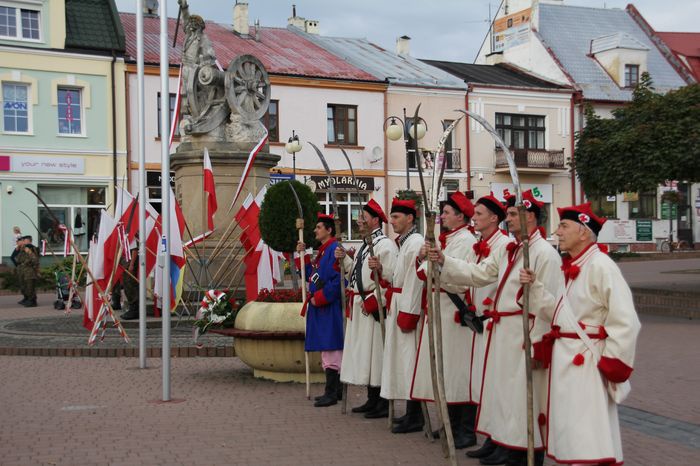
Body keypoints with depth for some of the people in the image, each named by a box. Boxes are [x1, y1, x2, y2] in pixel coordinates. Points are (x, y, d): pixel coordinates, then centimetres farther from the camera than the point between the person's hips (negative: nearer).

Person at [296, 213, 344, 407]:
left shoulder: (334, 250, -14)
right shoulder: (321, 251, 17)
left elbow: (338, 280, -22)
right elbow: (311, 275, 21)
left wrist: (319, 297, -18)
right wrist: (302, 255, 12)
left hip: (329, 307, -10)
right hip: (319, 306, 10)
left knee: (330, 348, -8)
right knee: (329, 348, 14)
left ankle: (331, 393, -6)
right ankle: (336, 389, 21)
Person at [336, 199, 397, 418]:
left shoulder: (385, 245, -13)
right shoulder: (365, 245, 18)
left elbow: (391, 279, -20)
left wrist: (371, 301, -20)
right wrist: (344, 259, 7)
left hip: (374, 309, -10)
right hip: (359, 308, 10)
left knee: (376, 352, -6)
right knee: (365, 353, 13)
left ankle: (383, 404, 1)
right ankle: (372, 400, 22)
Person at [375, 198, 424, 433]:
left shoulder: (416, 242, -14)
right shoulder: (403, 243, 17)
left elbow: (415, 280, -21)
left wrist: (407, 314, -23)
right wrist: (381, 269, 4)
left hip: (408, 308, -10)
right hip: (399, 306, 10)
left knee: (409, 359, -7)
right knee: (403, 359, 13)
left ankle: (414, 418, -1)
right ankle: (412, 413, 21)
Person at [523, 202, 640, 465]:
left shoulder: (600, 266, -16)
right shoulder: (570, 267, 11)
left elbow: (626, 323, -19)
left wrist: (610, 364, -16)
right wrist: (535, 285, 4)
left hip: (585, 363, -9)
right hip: (564, 359, 9)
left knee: (586, 439, -7)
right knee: (568, 433, 16)